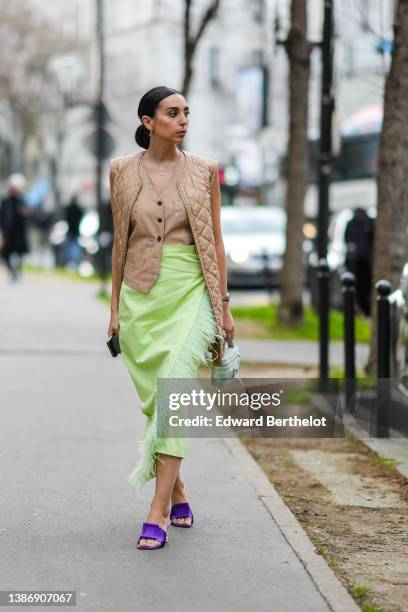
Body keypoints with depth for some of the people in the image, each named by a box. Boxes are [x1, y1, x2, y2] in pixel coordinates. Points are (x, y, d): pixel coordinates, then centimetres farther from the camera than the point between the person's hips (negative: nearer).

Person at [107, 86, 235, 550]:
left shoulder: (203, 171, 1)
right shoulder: (123, 171, 4)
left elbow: (215, 241, 4)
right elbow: (120, 241, 9)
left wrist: (223, 306, 1)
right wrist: (115, 307, 8)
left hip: (189, 293, -2)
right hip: (141, 295, 2)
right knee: (154, 400, 7)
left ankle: (158, 512, -18)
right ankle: (177, 494, 27)